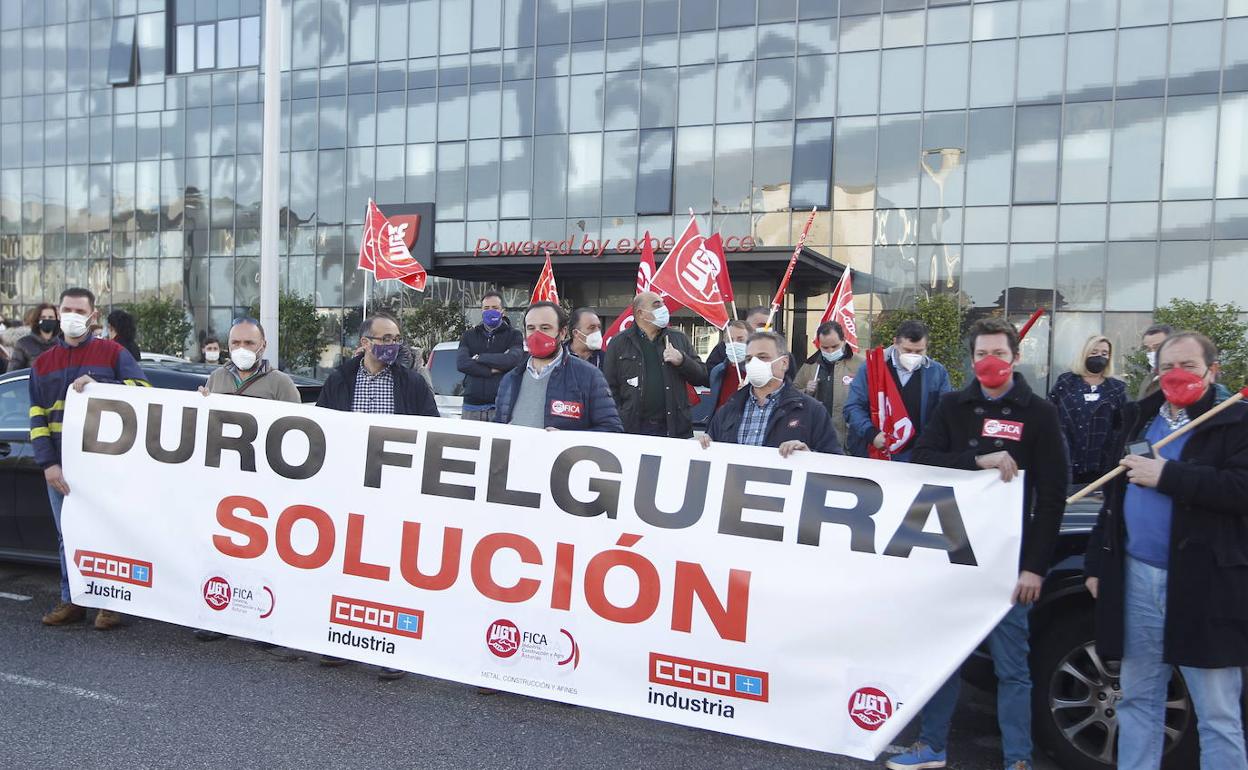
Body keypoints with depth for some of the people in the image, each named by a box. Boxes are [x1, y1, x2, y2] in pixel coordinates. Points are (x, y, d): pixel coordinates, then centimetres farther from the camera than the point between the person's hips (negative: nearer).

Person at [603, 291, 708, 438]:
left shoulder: (679, 339, 13)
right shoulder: (619, 343, 6)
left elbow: (703, 377, 12)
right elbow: (610, 387, 3)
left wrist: (682, 360, -7)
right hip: (632, 429, -2)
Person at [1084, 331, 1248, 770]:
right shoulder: (1139, 419, 15)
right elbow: (1114, 495, 20)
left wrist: (1167, 476, -18)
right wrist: (1097, 562, 16)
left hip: (1204, 582, -5)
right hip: (1137, 578, 6)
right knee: (1138, 699, 15)